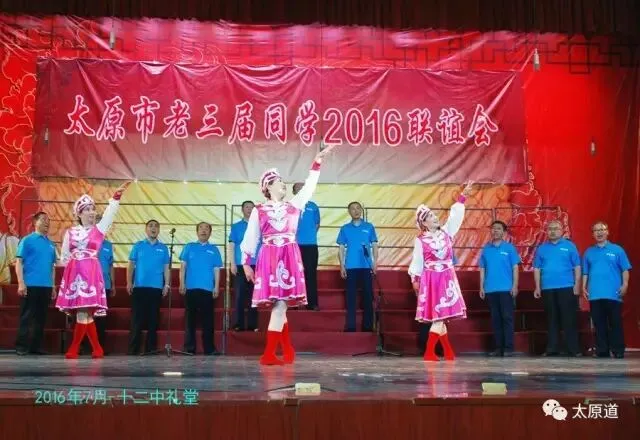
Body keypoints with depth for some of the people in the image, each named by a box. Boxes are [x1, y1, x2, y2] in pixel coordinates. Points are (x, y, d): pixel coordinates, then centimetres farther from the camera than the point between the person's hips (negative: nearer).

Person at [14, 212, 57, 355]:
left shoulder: (51, 244, 14)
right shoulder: (27, 240, 0)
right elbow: (18, 262, -5)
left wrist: (53, 287, 15)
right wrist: (21, 283, -13)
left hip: (46, 286, 5)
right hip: (30, 285, -5)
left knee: (41, 318, 8)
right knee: (26, 317, -2)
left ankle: (35, 346, 15)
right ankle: (21, 346, 3)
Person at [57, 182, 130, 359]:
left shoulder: (99, 229, 7)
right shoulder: (70, 232, 11)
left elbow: (109, 213, -5)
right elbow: (64, 256, 16)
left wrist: (116, 195, -15)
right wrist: (73, 268, 9)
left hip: (91, 273, -2)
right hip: (73, 274, 2)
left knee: (84, 311, -8)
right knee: (85, 313, 2)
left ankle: (74, 348, 1)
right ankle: (97, 348, 11)